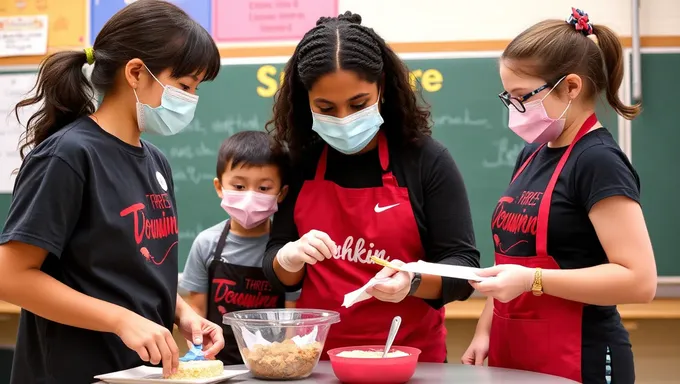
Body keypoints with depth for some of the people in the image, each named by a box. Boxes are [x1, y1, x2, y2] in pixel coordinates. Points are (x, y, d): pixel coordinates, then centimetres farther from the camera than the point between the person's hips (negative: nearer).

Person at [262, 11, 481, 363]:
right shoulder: (301, 164, -2)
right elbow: (279, 274, 4)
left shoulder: (426, 159, -10)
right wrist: (291, 258, -17)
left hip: (409, 357, -2)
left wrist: (412, 281, -27)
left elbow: (462, 267, -9)